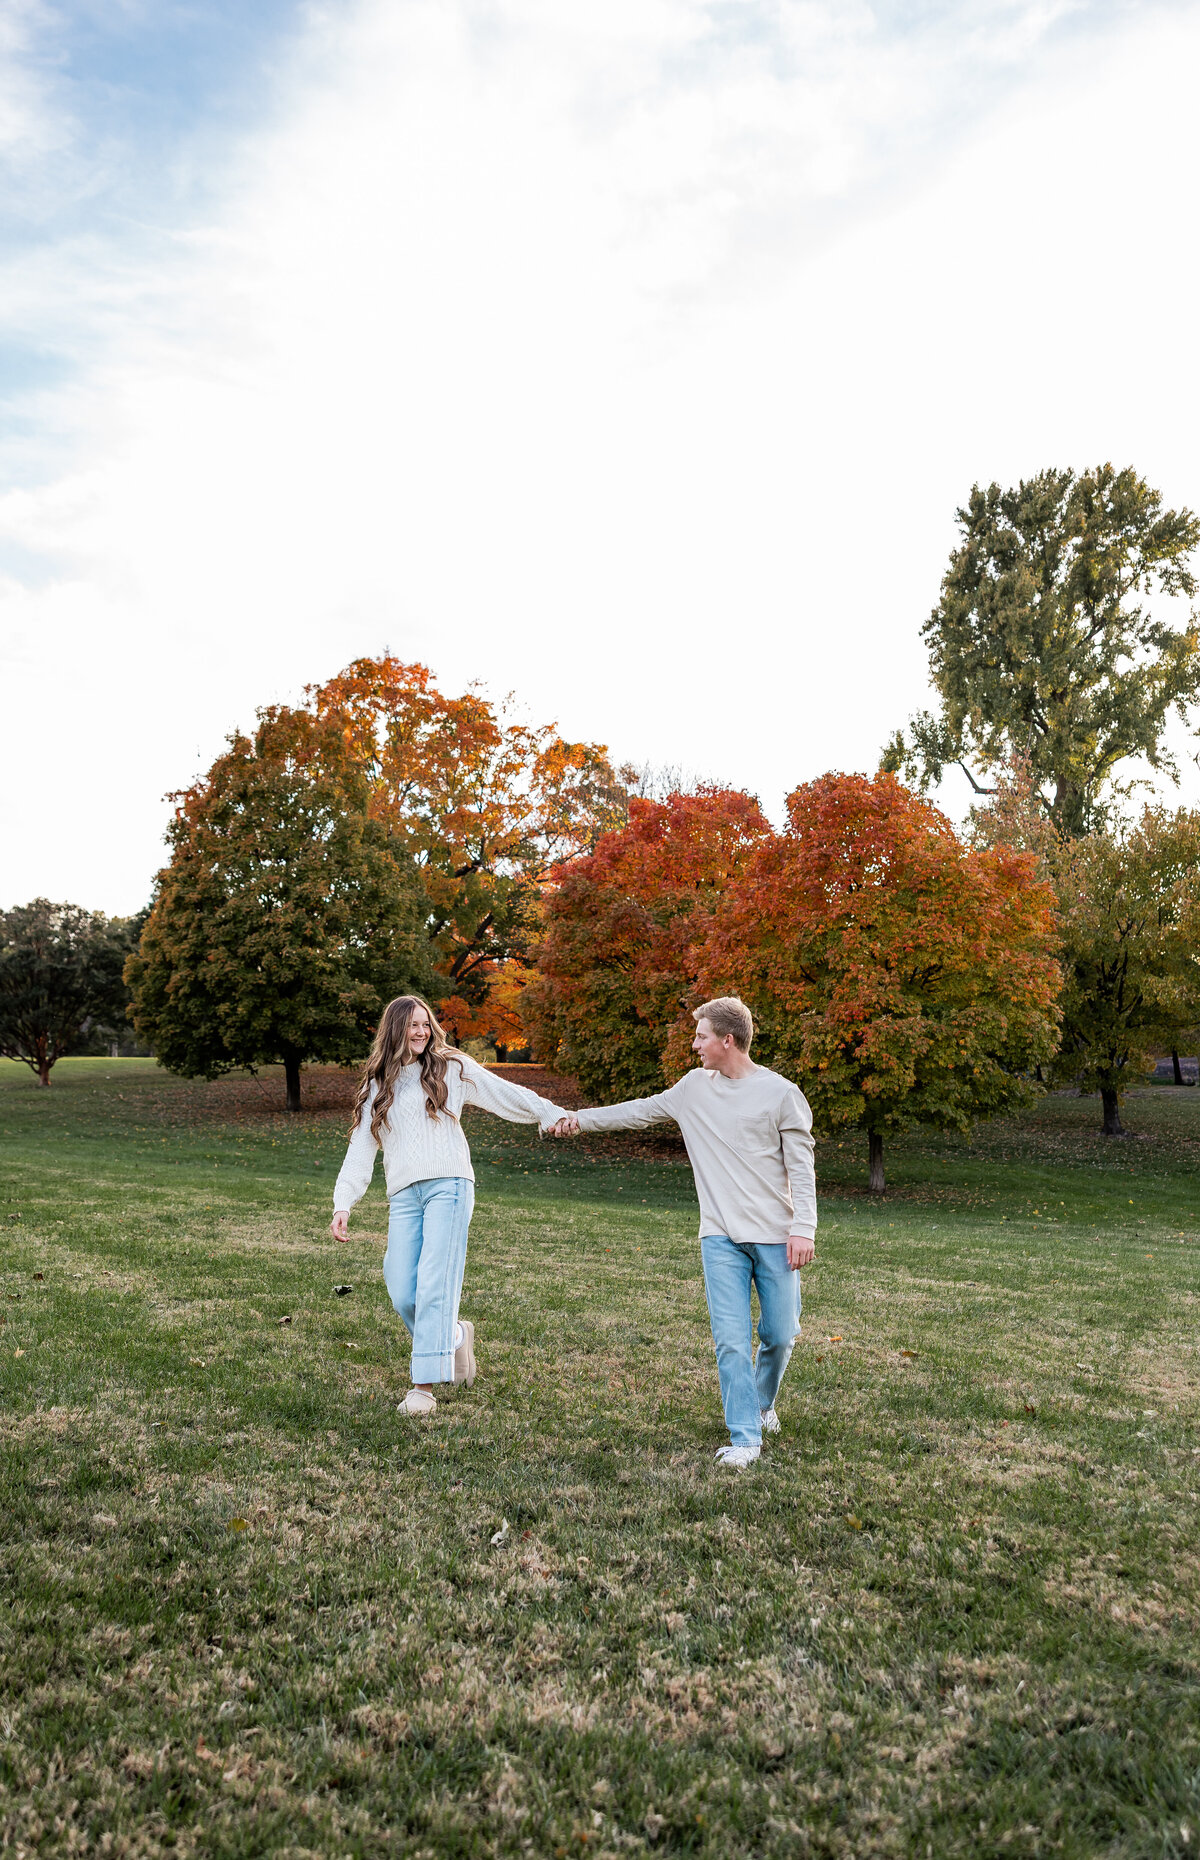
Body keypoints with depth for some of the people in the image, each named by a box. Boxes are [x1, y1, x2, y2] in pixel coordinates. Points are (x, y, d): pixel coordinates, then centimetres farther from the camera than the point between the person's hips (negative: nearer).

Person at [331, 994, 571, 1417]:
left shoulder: (451, 1068, 10)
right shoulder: (377, 1086, 18)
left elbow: (504, 1094, 11)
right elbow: (361, 1148, 14)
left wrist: (551, 1113, 5)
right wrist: (343, 1204, 5)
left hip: (448, 1186, -3)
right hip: (403, 1195, 3)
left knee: (434, 1284, -13)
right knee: (402, 1294, -4)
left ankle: (425, 1385, -9)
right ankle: (454, 1335, 23)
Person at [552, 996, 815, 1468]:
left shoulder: (780, 1093, -4)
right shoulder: (694, 1087, 8)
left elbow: (802, 1168, -3)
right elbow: (642, 1110, 21)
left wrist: (803, 1228, -10)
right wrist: (581, 1119, 22)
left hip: (775, 1236, -2)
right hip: (721, 1238, 2)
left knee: (779, 1335, 8)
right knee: (730, 1339, -7)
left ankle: (761, 1404, 36)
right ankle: (744, 1438, 4)